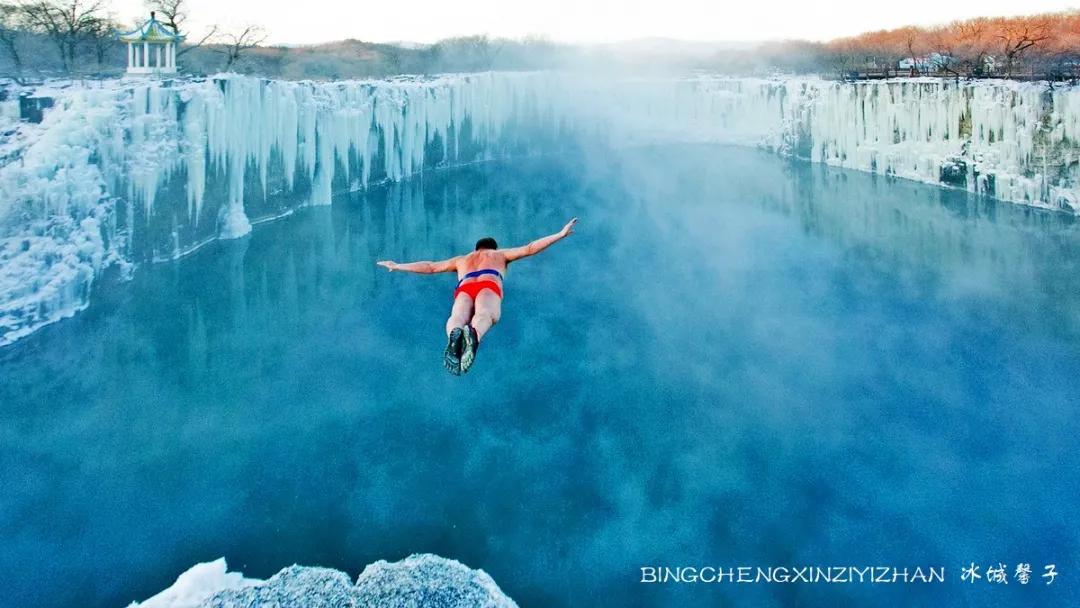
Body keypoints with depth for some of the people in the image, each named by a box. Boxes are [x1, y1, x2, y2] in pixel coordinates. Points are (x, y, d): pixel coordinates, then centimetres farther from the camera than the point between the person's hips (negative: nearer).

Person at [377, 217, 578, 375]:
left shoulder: (461, 259, 45)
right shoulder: (500, 254, 39)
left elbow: (430, 267, 46)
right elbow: (530, 249, 30)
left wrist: (398, 266, 58)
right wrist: (560, 234, 33)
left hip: (464, 289, 2)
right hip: (489, 285, -2)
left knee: (457, 317, -27)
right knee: (485, 314, -32)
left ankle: (454, 334, -65)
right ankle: (473, 335, -69)